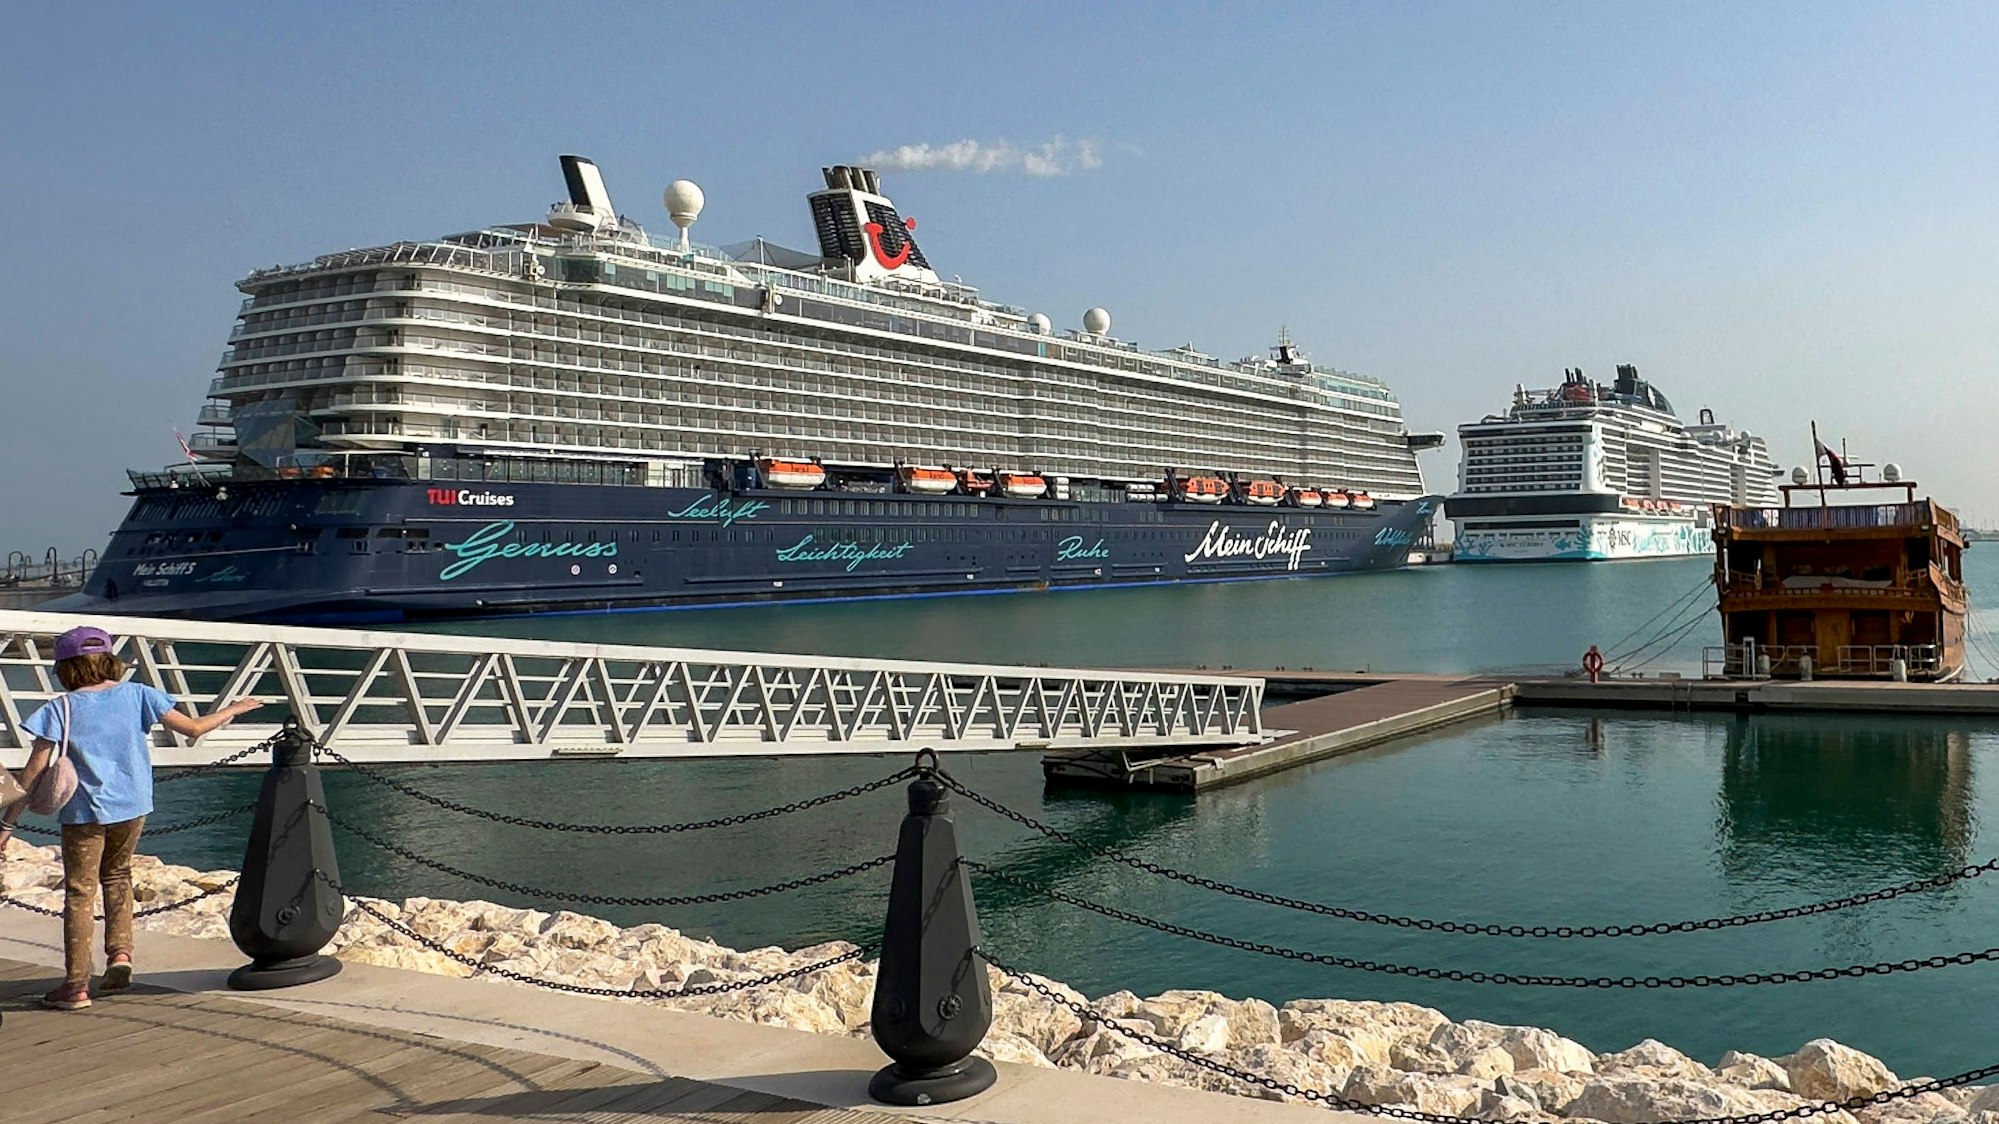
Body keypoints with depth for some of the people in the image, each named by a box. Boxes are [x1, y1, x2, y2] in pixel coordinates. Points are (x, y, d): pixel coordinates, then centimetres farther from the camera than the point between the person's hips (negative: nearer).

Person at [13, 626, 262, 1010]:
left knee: (79, 892, 4)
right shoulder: (136, 694, -2)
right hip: (132, 805, 3)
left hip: (84, 811, -3)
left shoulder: (61, 709, -8)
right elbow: (193, 728, 0)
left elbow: (34, 770, -10)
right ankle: (120, 952, 12)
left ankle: (76, 985, 5)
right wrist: (233, 709, 16)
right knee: (116, 875, 25)